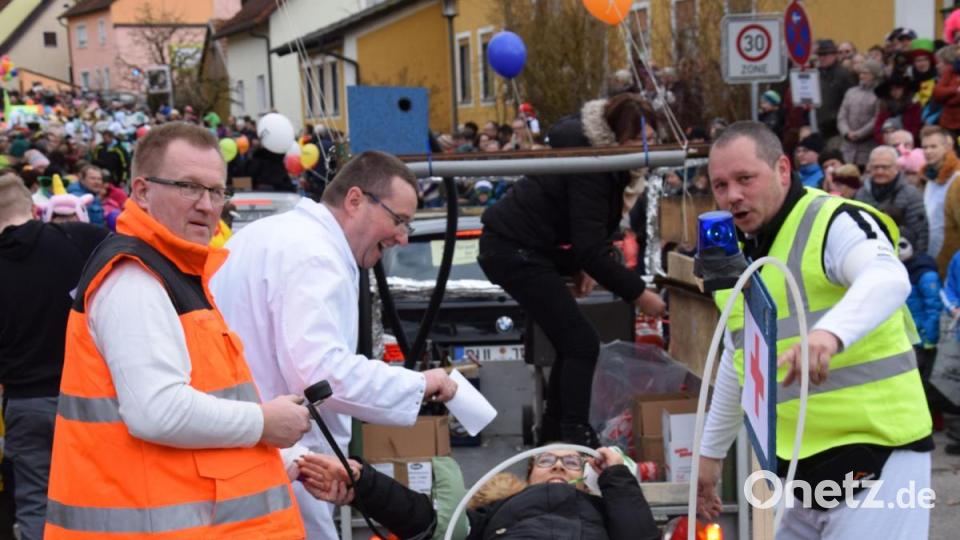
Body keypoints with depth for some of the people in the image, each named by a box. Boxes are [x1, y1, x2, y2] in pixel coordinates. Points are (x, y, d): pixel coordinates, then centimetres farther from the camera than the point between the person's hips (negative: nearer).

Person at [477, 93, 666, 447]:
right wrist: (638, 293, -25)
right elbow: (591, 248, -28)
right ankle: (575, 439, -12)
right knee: (581, 344, -12)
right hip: (514, 252, -10)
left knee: (571, 343, 13)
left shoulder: (596, 149, 4)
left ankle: (554, 434, 22)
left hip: (520, 248, 10)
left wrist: (583, 265, 6)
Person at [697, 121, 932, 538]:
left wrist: (830, 332, -54)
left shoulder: (836, 222, -13)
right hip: (806, 465, 8)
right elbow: (738, 361, 24)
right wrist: (711, 450, 26)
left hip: (877, 453, -8)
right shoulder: (739, 255, 13)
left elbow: (889, 279, -36)